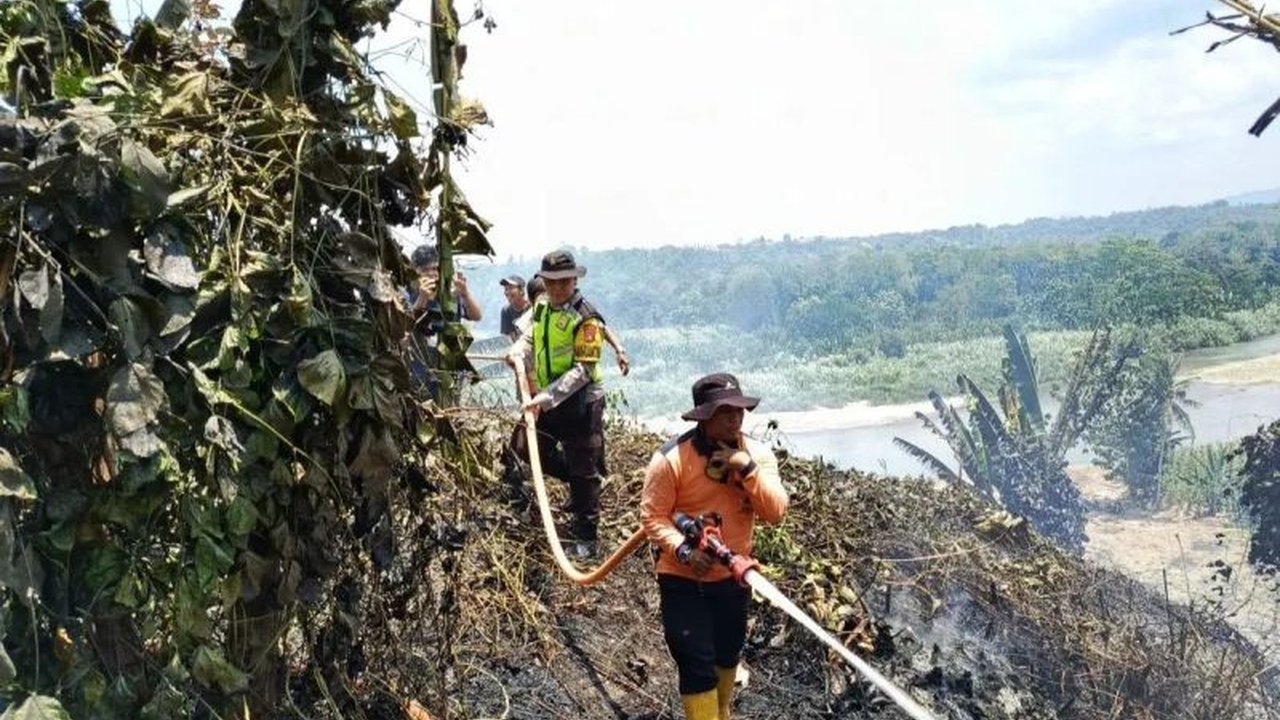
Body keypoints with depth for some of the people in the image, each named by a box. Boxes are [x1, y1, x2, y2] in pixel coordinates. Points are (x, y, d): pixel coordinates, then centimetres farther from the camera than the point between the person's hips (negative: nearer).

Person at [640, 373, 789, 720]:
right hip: (682, 579, -5)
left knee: (728, 654, 24)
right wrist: (683, 550, -30)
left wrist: (747, 468, -28)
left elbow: (776, 511, -16)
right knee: (696, 664, -5)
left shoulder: (758, 454, -7)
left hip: (732, 576, 5)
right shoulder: (672, 458, -19)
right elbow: (652, 515, -16)